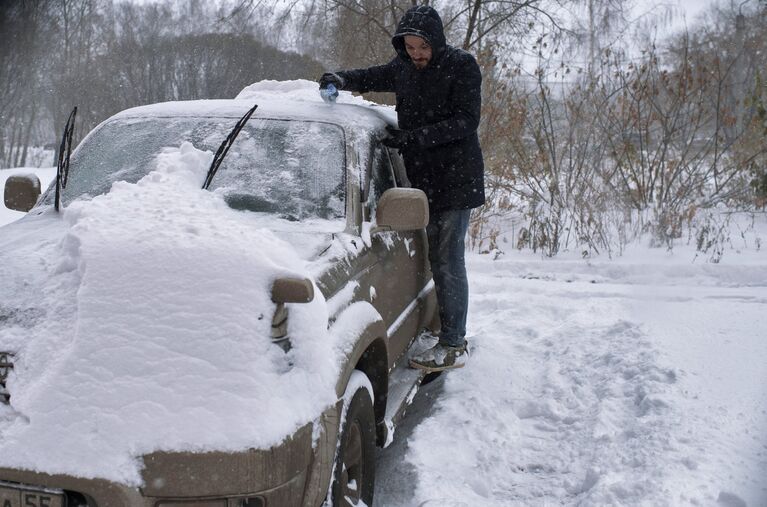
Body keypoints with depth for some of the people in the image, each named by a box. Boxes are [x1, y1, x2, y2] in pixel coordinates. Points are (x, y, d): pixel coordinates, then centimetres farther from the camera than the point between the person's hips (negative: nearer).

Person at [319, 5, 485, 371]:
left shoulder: (461, 66, -10)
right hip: (422, 179, 6)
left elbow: (466, 121, -16)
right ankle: (452, 335, 22)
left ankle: (452, 347, -2)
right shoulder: (403, 67, 8)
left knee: (448, 262, -7)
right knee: (437, 259, 11)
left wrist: (413, 136, -24)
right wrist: (342, 79, 1)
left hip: (456, 180, -6)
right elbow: (374, 77, 24)